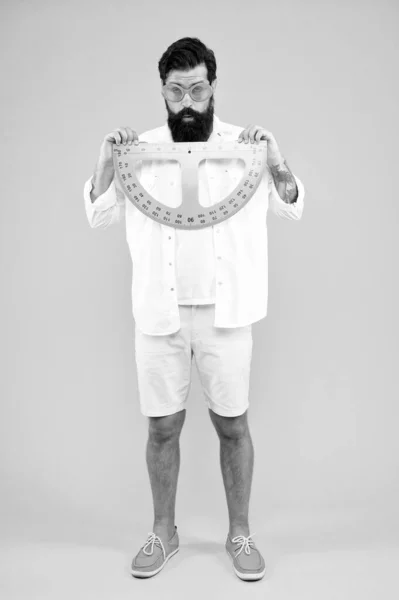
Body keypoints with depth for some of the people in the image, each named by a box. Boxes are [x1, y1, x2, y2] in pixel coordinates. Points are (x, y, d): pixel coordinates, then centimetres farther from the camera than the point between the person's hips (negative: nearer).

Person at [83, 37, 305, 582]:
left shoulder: (243, 146, 2)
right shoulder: (140, 150, 4)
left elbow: (293, 209, 4)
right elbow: (99, 216, 6)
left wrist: (277, 163, -15)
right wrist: (106, 163, -12)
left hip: (225, 311, 0)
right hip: (159, 312, 1)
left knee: (233, 424, 8)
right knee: (162, 427, 9)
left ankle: (240, 533, 26)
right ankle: (163, 532, 28)